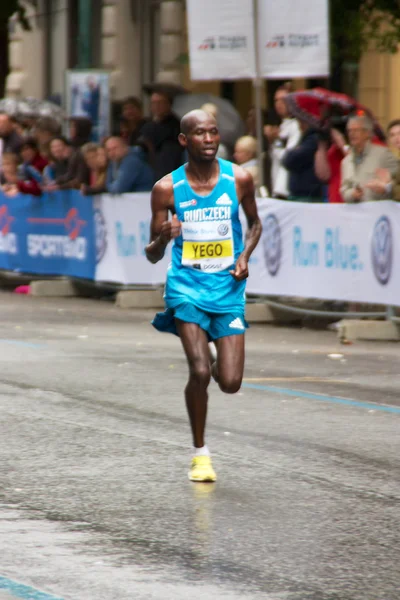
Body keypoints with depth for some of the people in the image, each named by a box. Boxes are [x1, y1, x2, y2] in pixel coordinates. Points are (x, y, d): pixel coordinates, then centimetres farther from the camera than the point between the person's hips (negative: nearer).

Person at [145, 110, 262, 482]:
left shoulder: (239, 180, -1)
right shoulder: (167, 189, -4)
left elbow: (254, 224, 17)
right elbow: (152, 256, 3)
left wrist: (245, 257, -2)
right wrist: (163, 238, -20)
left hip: (228, 287, 1)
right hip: (186, 285, -1)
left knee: (230, 382, -6)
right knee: (200, 371, -17)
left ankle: (215, 359, 33)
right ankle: (200, 453, 2)